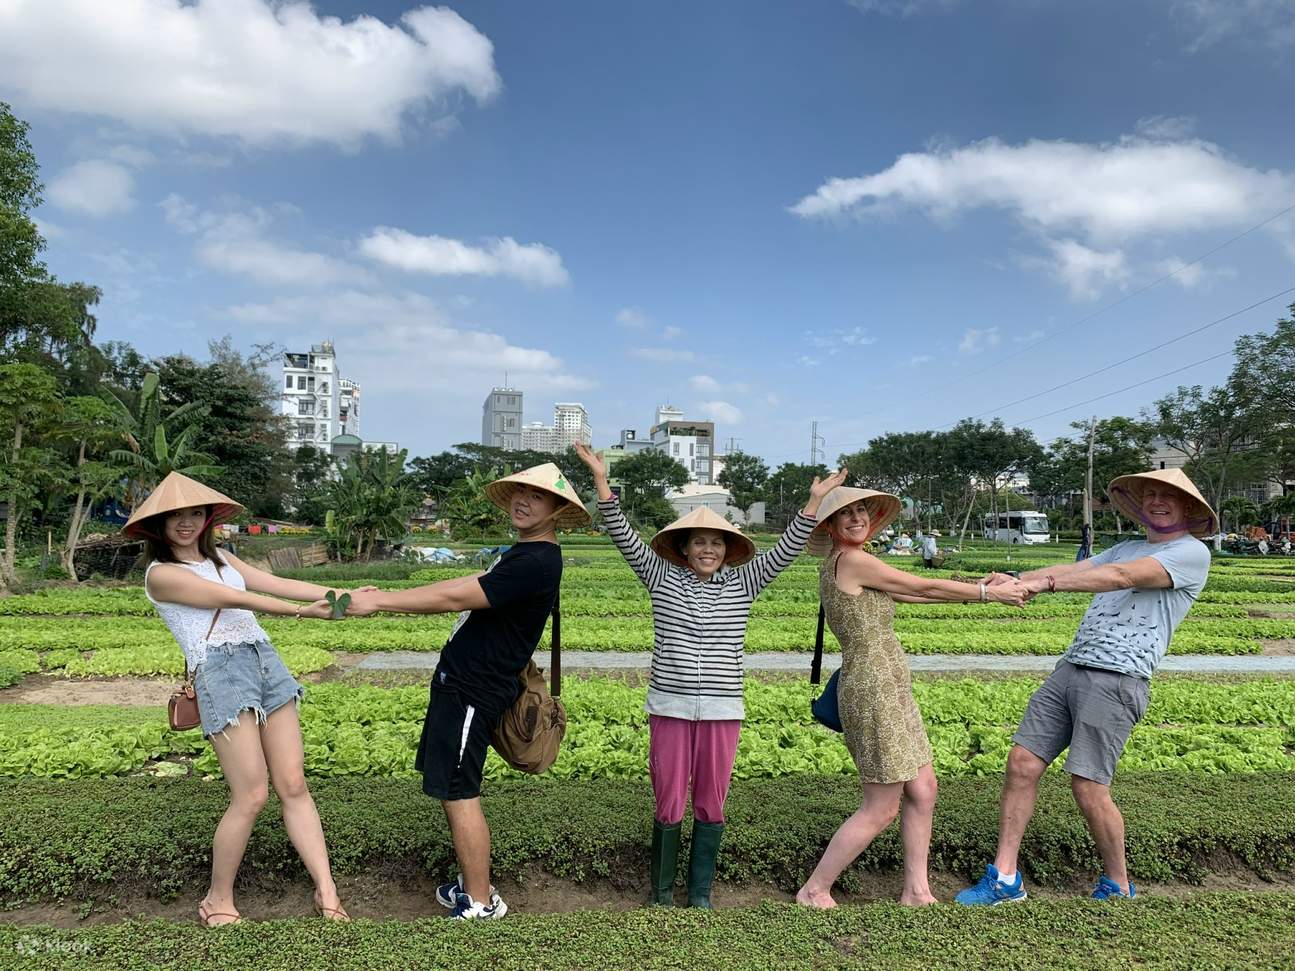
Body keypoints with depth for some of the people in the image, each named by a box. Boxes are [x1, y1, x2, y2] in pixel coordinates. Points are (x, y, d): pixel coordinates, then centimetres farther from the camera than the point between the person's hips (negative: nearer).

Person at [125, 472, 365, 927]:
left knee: (294, 786, 3)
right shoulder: (161, 574, 0)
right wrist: (302, 611, -18)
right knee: (251, 796, -6)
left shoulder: (220, 558, 21)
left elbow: (277, 583, 10)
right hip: (220, 672, -6)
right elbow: (234, 598, -10)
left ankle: (327, 895, 7)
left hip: (265, 662, 6)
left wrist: (343, 594, -2)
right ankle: (217, 902, 16)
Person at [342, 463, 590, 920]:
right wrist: (385, 595, 12)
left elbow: (456, 597, -22)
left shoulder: (536, 562, -20)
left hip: (471, 692, -10)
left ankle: (481, 906, 10)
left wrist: (379, 602, -14)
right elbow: (463, 585, 17)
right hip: (459, 681, 10)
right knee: (454, 791, 17)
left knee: (458, 795, -3)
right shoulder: (522, 554, 14)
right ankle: (472, 886, 30)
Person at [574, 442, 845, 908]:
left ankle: (700, 895, 26)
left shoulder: (742, 583, 5)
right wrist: (601, 481, -13)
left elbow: (785, 551, 0)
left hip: (722, 710, 1)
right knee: (668, 804, 5)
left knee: (711, 805, 9)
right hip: (670, 707, -1)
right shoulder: (662, 577, 2)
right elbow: (625, 536, -4)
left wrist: (814, 500, -8)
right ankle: (661, 892, 24)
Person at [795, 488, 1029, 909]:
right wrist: (988, 593, 5)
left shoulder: (842, 566, 13)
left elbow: (910, 593, 16)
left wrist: (975, 590, 14)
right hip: (875, 691, -10)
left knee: (922, 789, 15)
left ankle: (915, 891, 27)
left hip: (888, 690, 10)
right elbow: (926, 588, -7)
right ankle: (814, 891, 12)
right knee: (881, 809, 1)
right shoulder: (852, 561, -16)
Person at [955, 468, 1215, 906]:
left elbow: (1123, 577, -15)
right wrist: (1016, 578, -8)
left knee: (1088, 787, -6)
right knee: (1022, 763, 0)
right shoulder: (1126, 548, 25)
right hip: (1071, 668, 7)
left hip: (1118, 679, -7)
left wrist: (1046, 583, -23)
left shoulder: (1192, 553, 1)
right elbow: (1072, 569, 11)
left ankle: (1118, 887, 19)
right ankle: (1004, 878, 8)